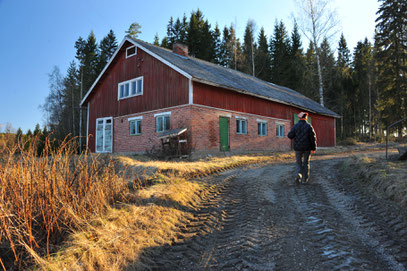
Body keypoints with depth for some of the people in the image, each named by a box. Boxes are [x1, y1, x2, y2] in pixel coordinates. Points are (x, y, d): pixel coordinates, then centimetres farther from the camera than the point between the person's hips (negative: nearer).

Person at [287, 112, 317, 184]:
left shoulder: (295, 126, -3)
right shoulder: (309, 126, -6)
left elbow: (290, 136, -6)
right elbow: (313, 137, -7)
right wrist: (313, 148, 1)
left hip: (298, 148, 1)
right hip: (307, 148, 0)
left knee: (299, 163, 12)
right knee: (306, 163, 11)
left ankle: (298, 174, -12)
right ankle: (304, 179, 14)